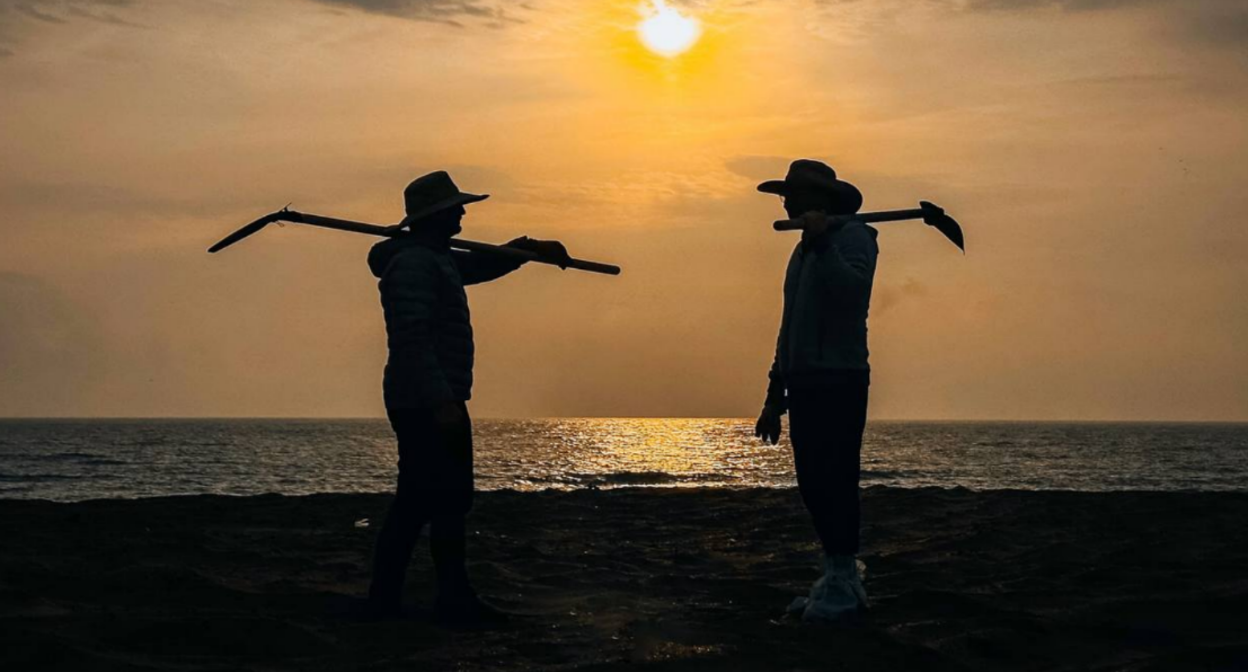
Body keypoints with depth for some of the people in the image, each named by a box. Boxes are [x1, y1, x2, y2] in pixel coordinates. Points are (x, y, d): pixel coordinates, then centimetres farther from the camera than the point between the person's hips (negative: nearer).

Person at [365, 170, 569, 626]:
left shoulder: (435, 259, 19)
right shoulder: (414, 262, -14)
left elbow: (480, 266, 35)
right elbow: (412, 337, -23)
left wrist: (530, 247, 20)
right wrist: (442, 400, -27)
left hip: (428, 401, 11)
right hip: (428, 401, -11)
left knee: (415, 501, 11)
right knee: (448, 499, -7)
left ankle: (384, 598, 15)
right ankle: (455, 601, -3)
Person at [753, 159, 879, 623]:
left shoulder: (854, 237, -4)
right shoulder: (803, 251, 22)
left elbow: (850, 291, -24)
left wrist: (822, 242, -22)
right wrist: (775, 397, 23)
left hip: (840, 381, -8)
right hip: (805, 383, 8)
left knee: (835, 481, -10)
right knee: (813, 482, 6)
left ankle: (843, 582, -6)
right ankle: (836, 580, 11)